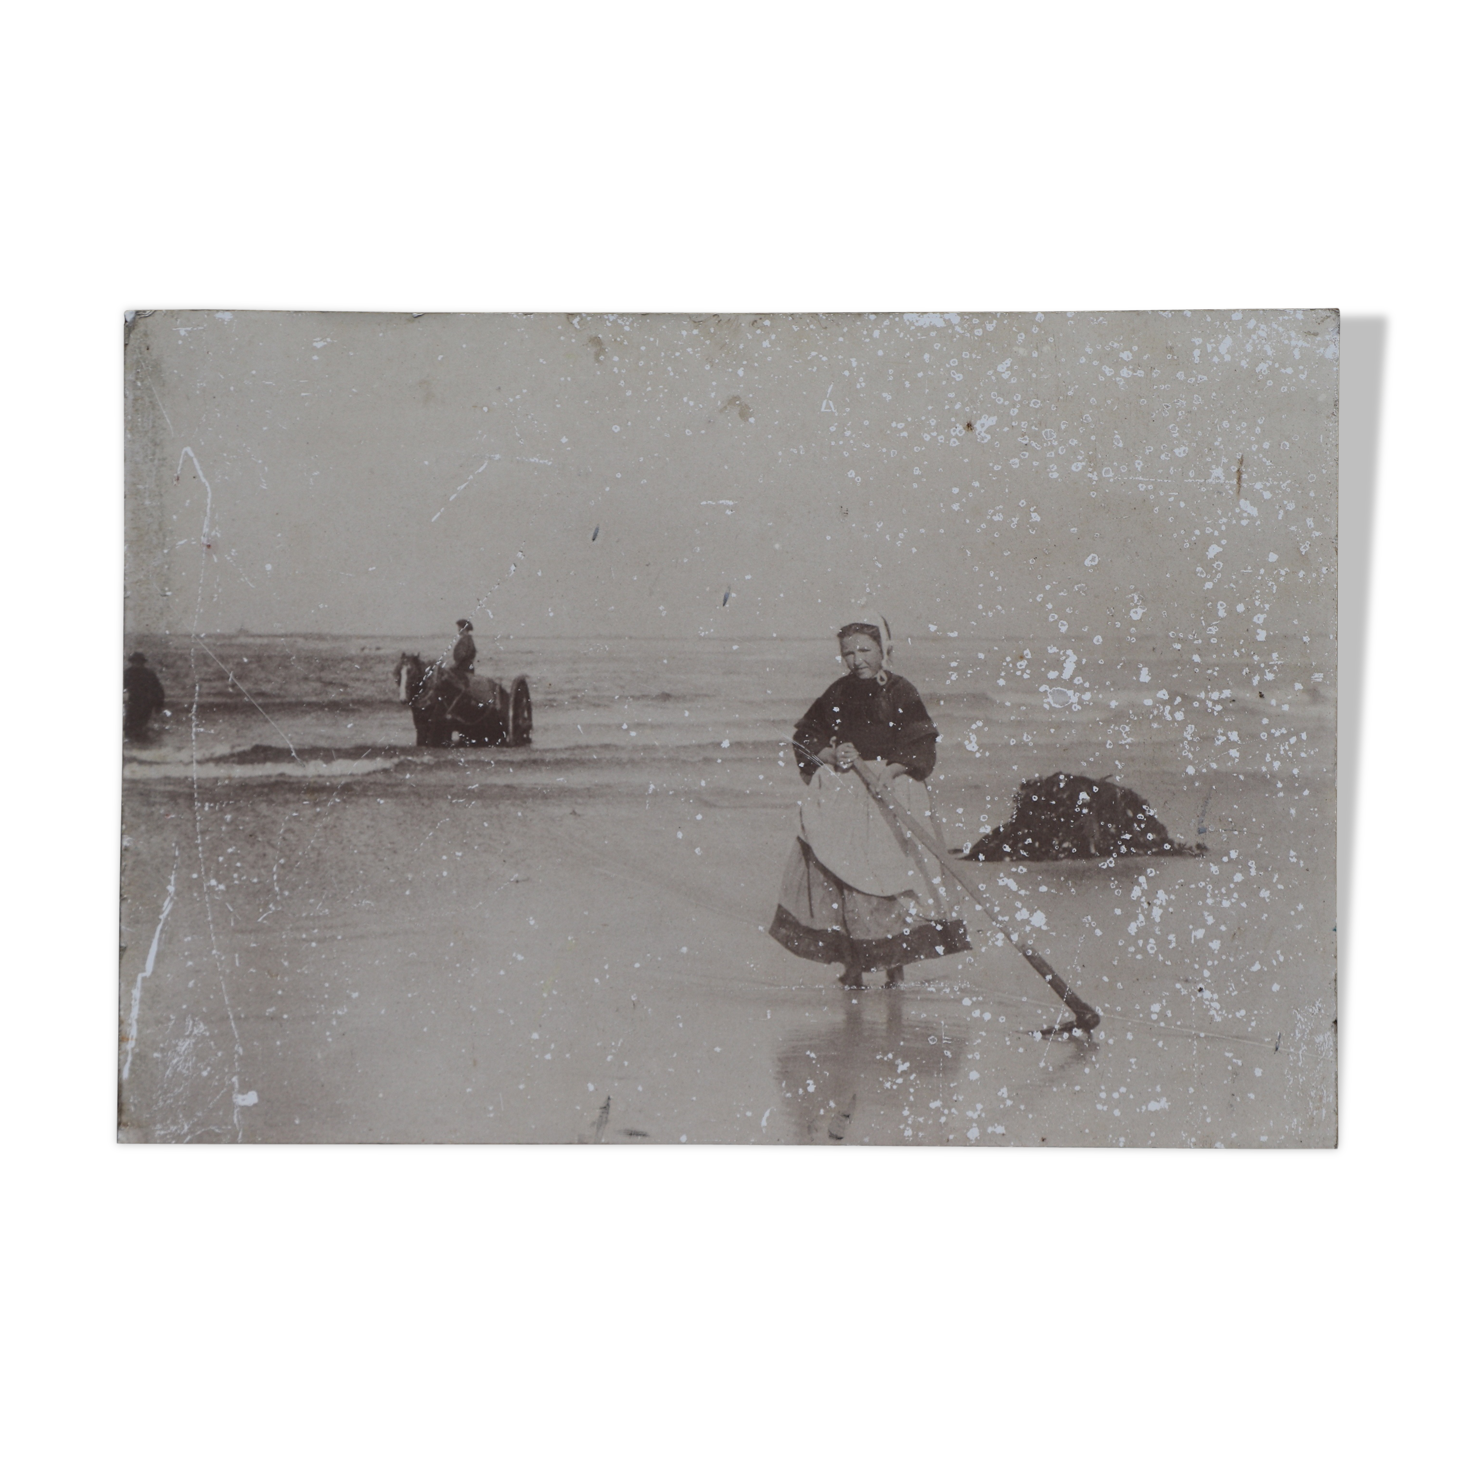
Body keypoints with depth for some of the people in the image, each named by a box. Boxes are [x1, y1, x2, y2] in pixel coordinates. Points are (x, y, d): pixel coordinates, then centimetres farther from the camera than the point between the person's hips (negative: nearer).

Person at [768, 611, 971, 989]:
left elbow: (921, 752, -3)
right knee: (842, 879, -6)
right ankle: (852, 964, 1)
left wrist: (886, 767, -18)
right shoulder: (837, 695, 12)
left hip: (892, 797, -2)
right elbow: (805, 738, 10)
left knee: (895, 880, -8)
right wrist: (833, 755, -9)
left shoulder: (900, 694, 2)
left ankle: (896, 964, 3)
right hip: (841, 800, 2)